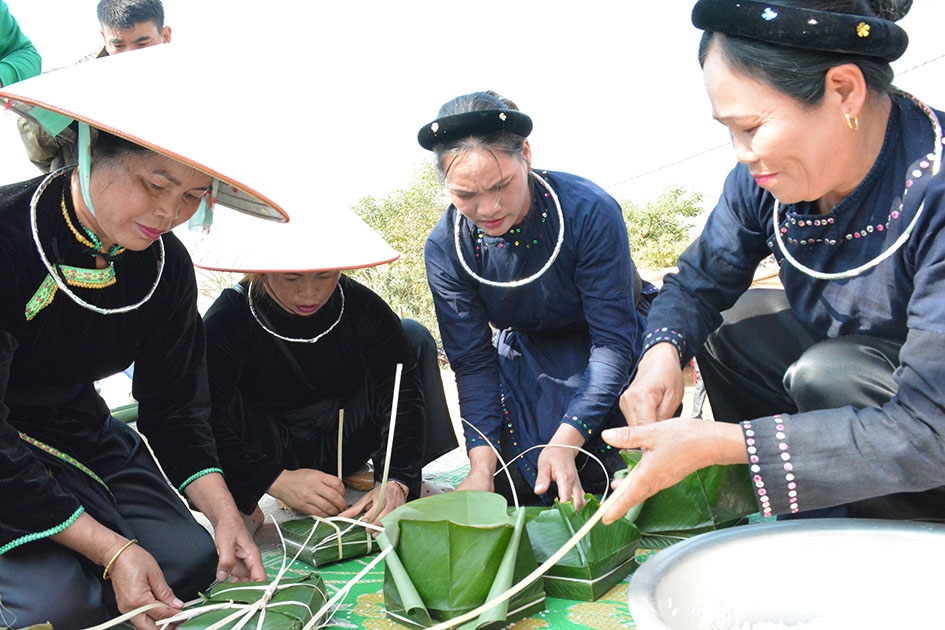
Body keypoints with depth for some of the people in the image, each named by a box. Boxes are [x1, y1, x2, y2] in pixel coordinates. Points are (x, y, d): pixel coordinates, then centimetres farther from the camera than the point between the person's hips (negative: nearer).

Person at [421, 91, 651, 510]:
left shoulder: (590, 212, -31)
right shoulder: (444, 249, -20)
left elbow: (613, 339, -28)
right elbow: (473, 362, -15)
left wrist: (566, 441, -37)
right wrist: (481, 467, -27)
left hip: (612, 346, -2)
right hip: (528, 356, 3)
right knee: (506, 487, -10)